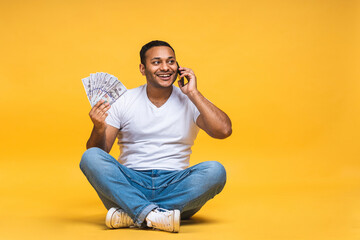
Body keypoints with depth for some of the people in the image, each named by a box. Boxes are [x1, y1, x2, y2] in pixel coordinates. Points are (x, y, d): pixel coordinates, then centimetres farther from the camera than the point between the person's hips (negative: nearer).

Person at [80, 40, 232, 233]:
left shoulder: (190, 101, 6)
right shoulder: (124, 101, 7)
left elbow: (224, 130, -12)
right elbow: (98, 152, 4)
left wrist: (193, 93, -9)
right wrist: (99, 129, -18)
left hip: (175, 186, 0)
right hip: (130, 184, 0)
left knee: (215, 170, -28)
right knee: (90, 157, -24)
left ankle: (130, 214, -30)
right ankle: (154, 215, -35)